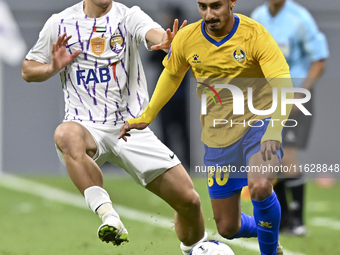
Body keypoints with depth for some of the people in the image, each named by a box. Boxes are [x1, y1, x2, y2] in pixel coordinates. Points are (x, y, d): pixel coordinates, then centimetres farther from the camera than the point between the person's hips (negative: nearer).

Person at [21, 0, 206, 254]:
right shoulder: (60, 23, 5)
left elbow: (154, 33, -23)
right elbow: (28, 70, 16)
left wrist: (168, 41, -48)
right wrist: (53, 68, -7)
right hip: (87, 127, -1)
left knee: (189, 200, -4)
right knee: (66, 135, -39)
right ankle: (109, 216, -38)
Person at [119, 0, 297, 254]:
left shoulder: (255, 35, -16)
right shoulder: (186, 39, -5)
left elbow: (283, 86, -23)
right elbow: (171, 76, 16)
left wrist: (274, 132, -38)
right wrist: (145, 117, 22)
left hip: (258, 122, -4)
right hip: (218, 136, 4)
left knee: (260, 187, -35)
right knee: (228, 228, 6)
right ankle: (265, 229, 42)